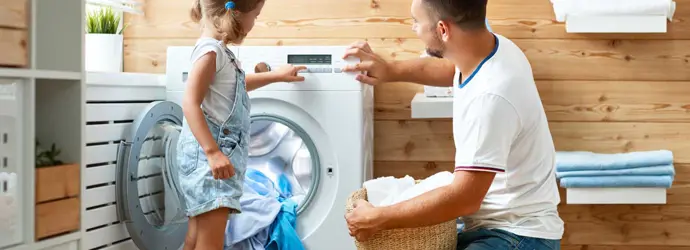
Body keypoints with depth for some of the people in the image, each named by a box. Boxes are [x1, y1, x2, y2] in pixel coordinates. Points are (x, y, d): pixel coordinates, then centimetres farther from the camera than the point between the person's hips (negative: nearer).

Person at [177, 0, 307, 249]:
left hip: (222, 150, 11)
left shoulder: (221, 52, 16)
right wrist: (212, 152, -29)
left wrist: (276, 75, 44)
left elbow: (236, 85, 37)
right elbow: (190, 103, -22)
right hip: (206, 154, -11)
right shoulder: (210, 50, -14)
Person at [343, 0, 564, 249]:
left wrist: (377, 219, -19)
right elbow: (452, 69, 25)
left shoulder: (490, 97, -29)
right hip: (495, 224, 9)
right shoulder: (495, 48, -2)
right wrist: (391, 70, 16)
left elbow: (464, 199, -27)